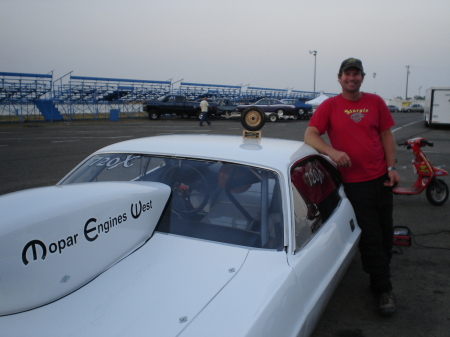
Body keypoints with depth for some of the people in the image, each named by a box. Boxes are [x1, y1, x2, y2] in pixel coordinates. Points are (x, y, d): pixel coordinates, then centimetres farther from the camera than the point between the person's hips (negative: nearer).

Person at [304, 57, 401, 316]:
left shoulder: (375, 102, 7)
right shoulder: (330, 105, -2)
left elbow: (387, 135, 9)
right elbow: (310, 135, -10)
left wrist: (392, 168, -1)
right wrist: (332, 151, -28)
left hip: (381, 178, 4)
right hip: (354, 182, -3)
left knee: (386, 234, 12)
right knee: (371, 238, 0)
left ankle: (380, 279, 34)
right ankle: (384, 289, 14)